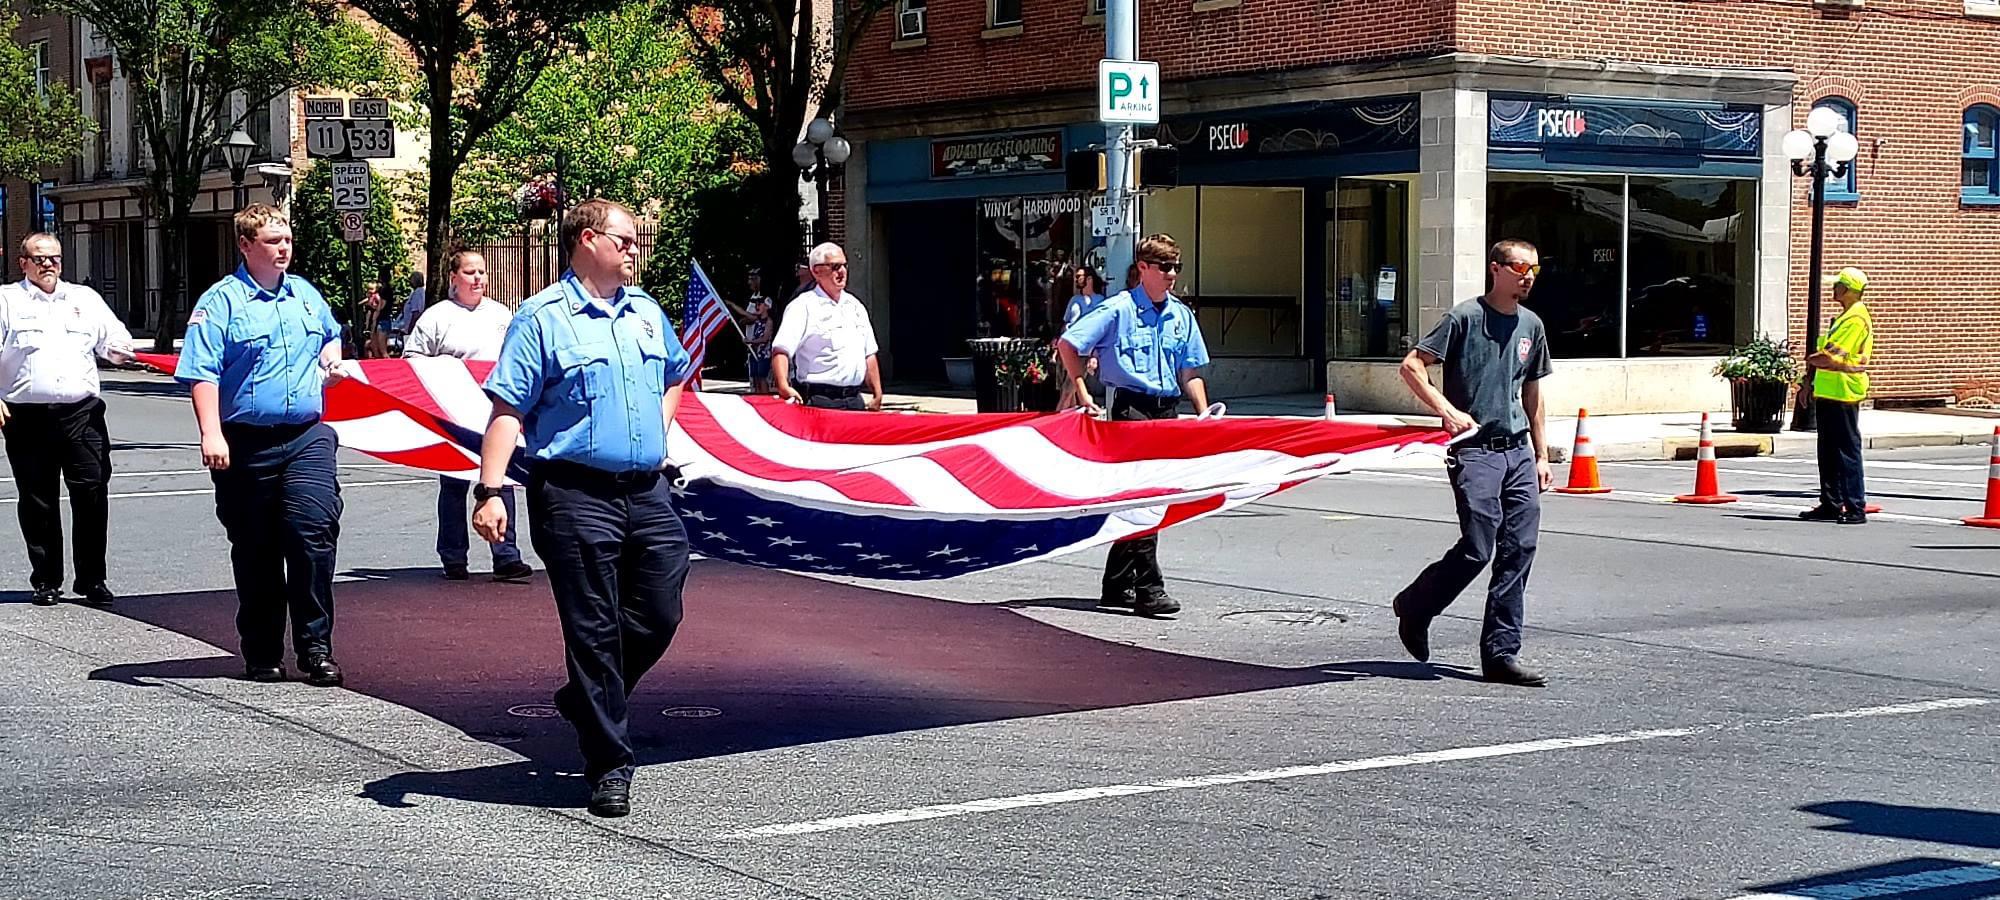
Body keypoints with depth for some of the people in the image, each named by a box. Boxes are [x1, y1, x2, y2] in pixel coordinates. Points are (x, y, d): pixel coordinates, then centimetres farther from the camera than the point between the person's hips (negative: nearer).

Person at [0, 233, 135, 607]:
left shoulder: (85, 299, 16)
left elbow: (116, 343, 15)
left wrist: (121, 349, -10)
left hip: (81, 413, 1)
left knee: (92, 494, -4)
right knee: (37, 502, 4)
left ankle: (92, 579, 4)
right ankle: (45, 581, 14)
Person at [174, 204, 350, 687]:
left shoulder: (306, 294, 13)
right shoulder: (221, 302, -4)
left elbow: (330, 335, 34)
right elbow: (202, 372, -12)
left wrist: (331, 359, 13)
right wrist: (211, 433, -21)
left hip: (308, 438, 3)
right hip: (246, 444, -3)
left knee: (314, 534, -11)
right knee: (255, 551, 6)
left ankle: (316, 647, -3)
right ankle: (262, 654, 17)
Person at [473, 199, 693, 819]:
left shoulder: (648, 314, 14)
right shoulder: (542, 319, -5)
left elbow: (675, 376, 34)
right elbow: (507, 412, -10)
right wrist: (490, 492, -19)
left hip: (648, 493, 6)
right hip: (576, 495, -6)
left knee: (658, 618, 6)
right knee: (593, 631, -1)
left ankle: (588, 702, 32)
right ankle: (609, 766, 8)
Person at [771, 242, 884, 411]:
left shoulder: (855, 306, 18)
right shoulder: (803, 306, -4)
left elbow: (869, 355, 23)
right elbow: (780, 351, -14)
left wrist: (877, 395, 16)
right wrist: (784, 386, -31)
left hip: (855, 401, 6)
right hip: (819, 402, -6)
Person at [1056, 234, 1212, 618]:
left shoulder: (1182, 315, 12)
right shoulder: (1118, 309, -5)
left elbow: (1190, 372, 18)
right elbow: (1067, 345, -2)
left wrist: (1204, 414, 6)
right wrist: (1083, 394, -4)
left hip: (1168, 410, 6)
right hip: (1131, 407, -6)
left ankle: (1117, 585, 21)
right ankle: (1149, 589, -15)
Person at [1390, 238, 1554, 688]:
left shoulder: (1531, 326, 14)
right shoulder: (1466, 317, -6)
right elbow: (1412, 366, -6)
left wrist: (1541, 455, 20)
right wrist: (1447, 410, -17)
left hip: (1518, 450, 7)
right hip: (1474, 448, -7)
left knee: (1519, 549, 0)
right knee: (1477, 548, -11)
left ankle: (1501, 653, 5)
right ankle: (1414, 607, 16)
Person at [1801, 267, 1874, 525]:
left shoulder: (1855, 318, -16)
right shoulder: (1845, 316, 18)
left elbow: (1831, 358, -23)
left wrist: (1813, 360, -4)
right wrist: (1813, 384, 16)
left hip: (1843, 395, -10)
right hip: (1829, 393, 10)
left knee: (1847, 451, -7)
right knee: (1828, 452, 14)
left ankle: (1856, 508, -5)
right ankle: (1831, 504, 20)